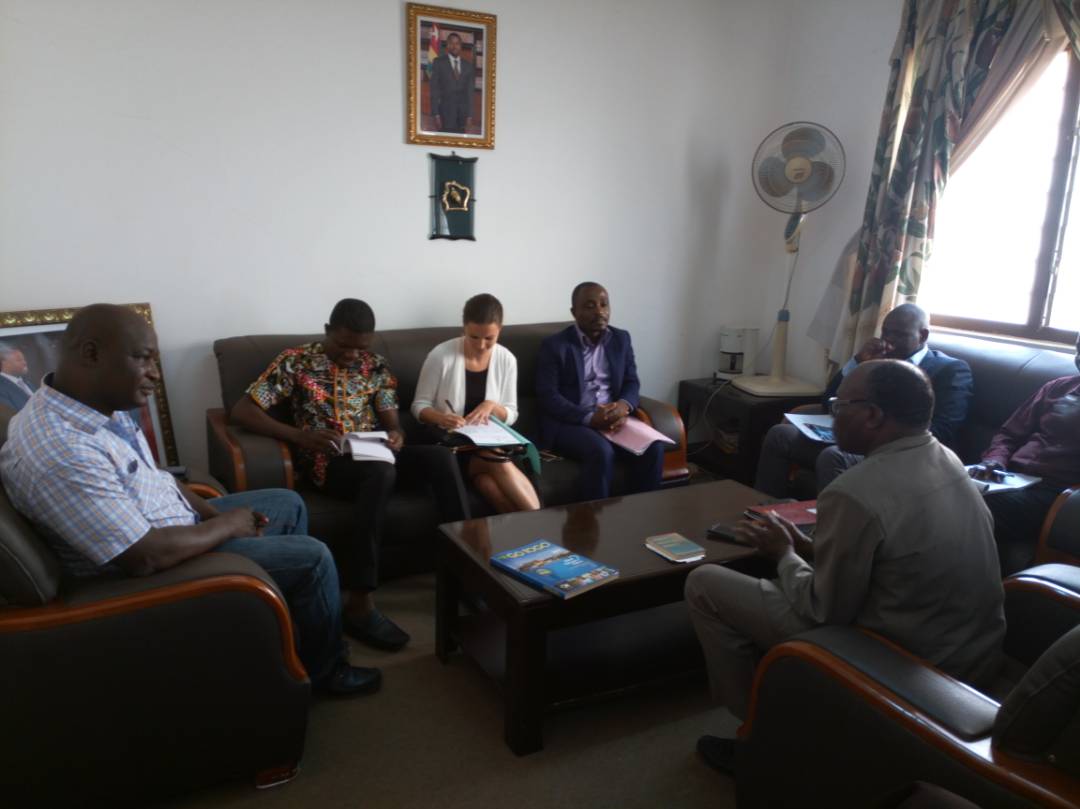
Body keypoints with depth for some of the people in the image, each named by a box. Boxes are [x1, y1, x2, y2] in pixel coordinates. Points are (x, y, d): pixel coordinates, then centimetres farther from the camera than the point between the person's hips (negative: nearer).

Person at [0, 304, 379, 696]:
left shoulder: (95, 403, -3)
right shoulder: (61, 451, -35)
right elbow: (145, 557, -33)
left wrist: (214, 512, -1)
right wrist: (228, 526, -18)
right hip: (159, 565, -10)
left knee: (288, 504, 18)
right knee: (313, 558, -7)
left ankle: (300, 614, 35)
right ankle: (325, 670, 17)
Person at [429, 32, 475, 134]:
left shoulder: (468, 65, 9)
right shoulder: (439, 62, 1)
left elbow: (470, 91, 8)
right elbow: (434, 89, -2)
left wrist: (469, 116, 1)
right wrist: (436, 115, -10)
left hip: (463, 113, 3)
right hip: (446, 112, -3)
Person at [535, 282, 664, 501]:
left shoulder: (621, 339, 13)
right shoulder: (554, 345, -2)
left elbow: (632, 382, 10)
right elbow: (548, 397, -10)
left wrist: (623, 406, -15)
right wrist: (590, 418, -23)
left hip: (614, 418, 4)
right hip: (569, 423, -4)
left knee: (653, 448, -22)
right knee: (601, 452, -34)